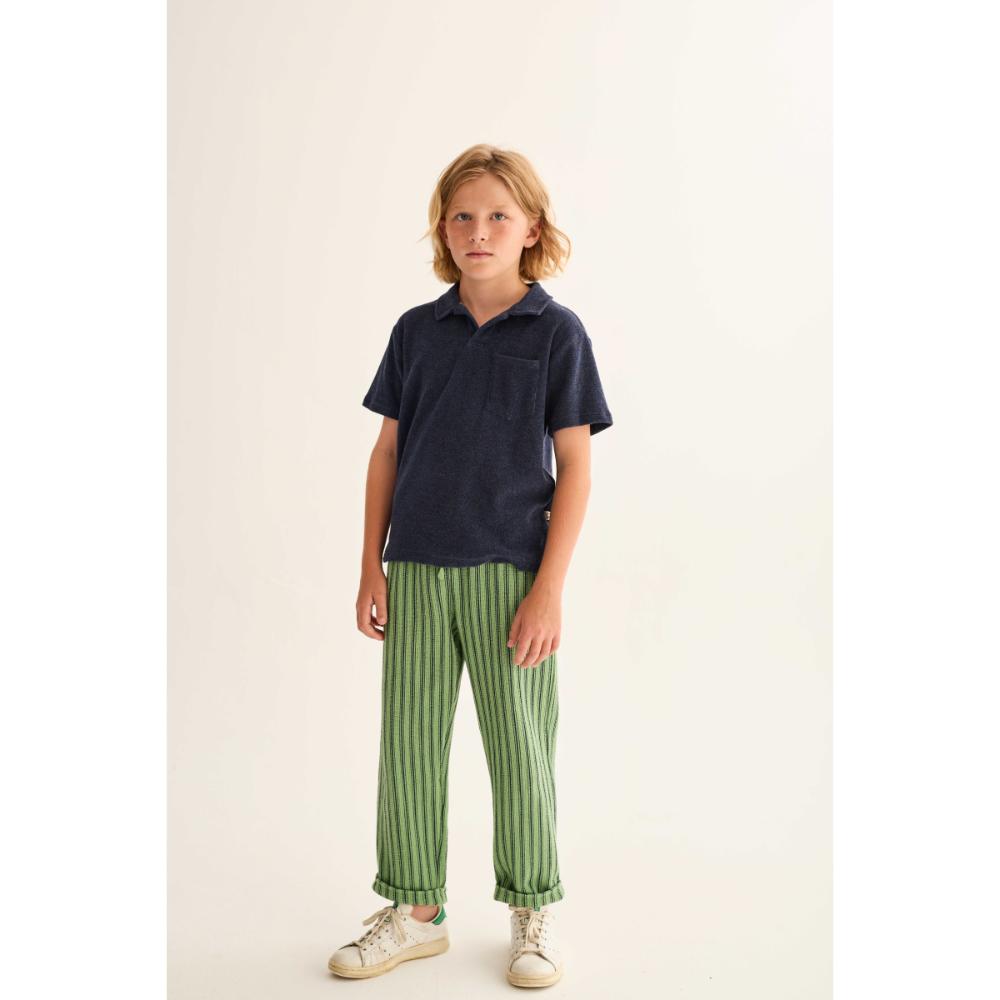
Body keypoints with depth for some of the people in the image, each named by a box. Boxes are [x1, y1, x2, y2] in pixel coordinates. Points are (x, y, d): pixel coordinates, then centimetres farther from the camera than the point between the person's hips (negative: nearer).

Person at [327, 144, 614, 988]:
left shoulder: (557, 332, -3)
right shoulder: (417, 330, 7)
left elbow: (575, 467, -5)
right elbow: (388, 451, 9)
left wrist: (550, 588, -11)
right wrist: (372, 566, 4)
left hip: (510, 572, -3)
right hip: (417, 571, 3)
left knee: (519, 745, 8)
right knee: (409, 741, 10)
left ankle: (533, 913, 28)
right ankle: (416, 910, 28)